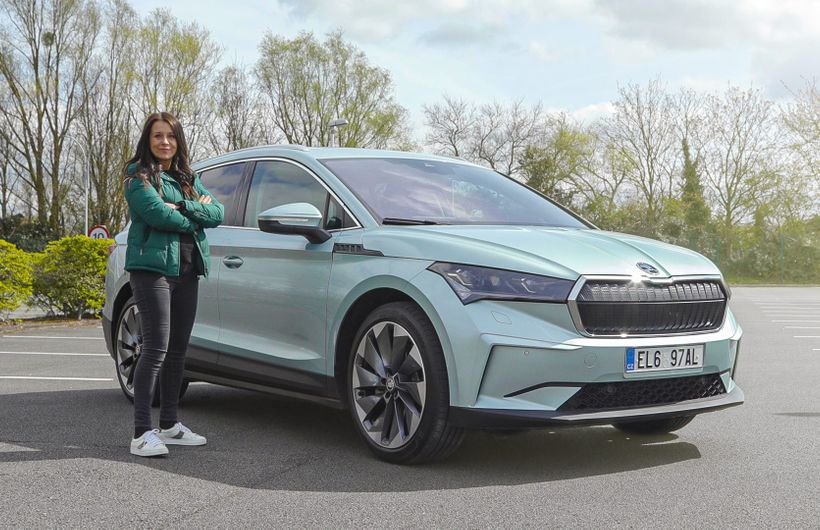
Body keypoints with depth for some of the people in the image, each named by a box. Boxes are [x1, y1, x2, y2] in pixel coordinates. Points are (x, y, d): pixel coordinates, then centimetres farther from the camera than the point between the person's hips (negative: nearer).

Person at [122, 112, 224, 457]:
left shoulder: (188, 179, 20)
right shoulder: (138, 176, 0)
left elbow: (217, 213, 6)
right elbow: (158, 214, -17)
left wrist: (182, 208, -10)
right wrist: (195, 215, -3)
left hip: (187, 270, 7)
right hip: (152, 268, -7)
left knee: (178, 350, 9)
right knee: (156, 348, -11)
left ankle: (169, 425, 18)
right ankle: (142, 433, -9)